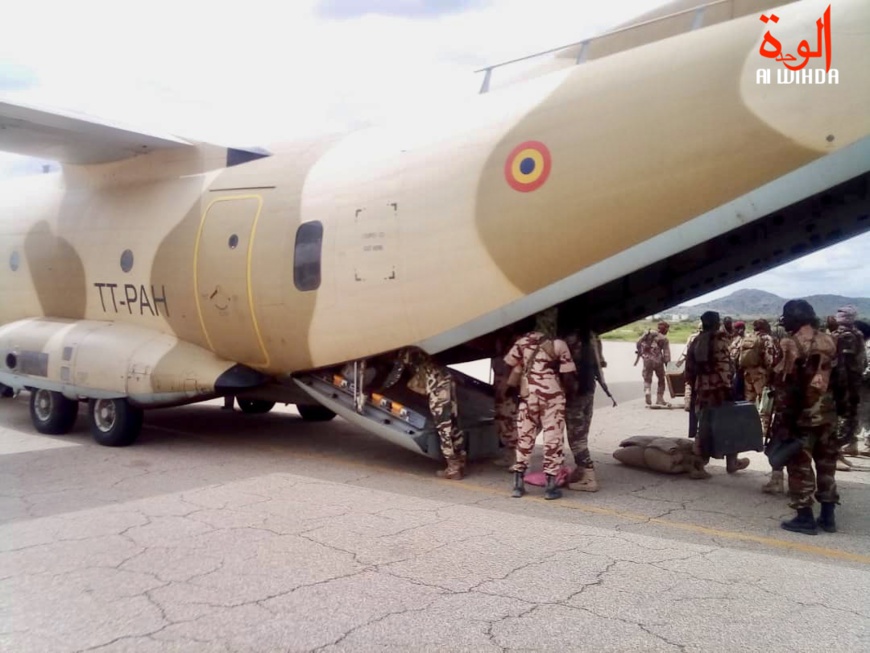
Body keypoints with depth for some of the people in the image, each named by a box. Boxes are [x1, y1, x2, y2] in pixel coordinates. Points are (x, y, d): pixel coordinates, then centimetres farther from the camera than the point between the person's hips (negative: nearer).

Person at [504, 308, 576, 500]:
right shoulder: (559, 345, -7)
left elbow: (511, 367, 2)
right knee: (552, 440, 4)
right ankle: (551, 487, 6)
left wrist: (517, 387, 15)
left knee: (524, 438, 10)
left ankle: (518, 484, 12)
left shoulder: (522, 341, 1)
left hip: (528, 396, 3)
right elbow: (567, 375, -8)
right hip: (552, 398, -3)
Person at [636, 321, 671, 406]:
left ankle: (647, 393, -18)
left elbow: (638, 343, 5)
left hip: (647, 360, 2)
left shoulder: (648, 333, 6)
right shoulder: (664, 339, -3)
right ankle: (659, 399, 19)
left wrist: (638, 355, 15)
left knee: (647, 379, 10)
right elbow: (666, 354, -6)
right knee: (661, 379, 17)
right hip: (657, 360, -2)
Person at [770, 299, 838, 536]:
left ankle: (805, 518, 5)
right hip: (827, 414, 6)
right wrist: (843, 413, 17)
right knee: (826, 463, 14)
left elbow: (784, 386, -14)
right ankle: (827, 516, 19)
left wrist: (781, 420, -11)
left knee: (800, 465, 2)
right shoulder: (829, 342, 6)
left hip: (801, 415, -6)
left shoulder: (790, 344, -12)